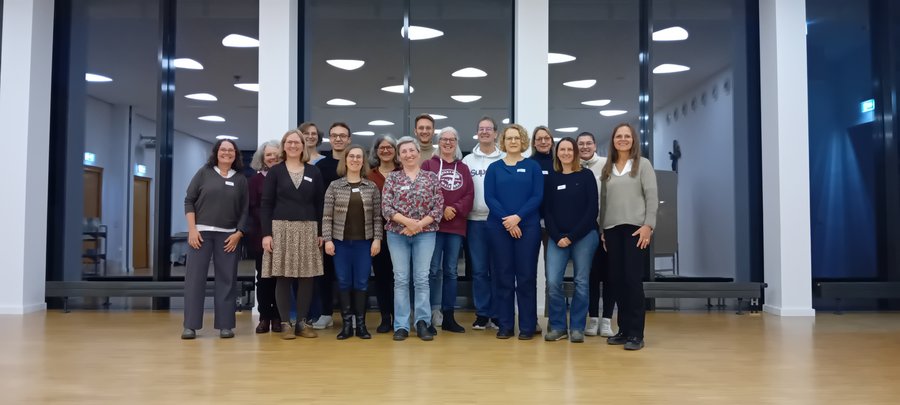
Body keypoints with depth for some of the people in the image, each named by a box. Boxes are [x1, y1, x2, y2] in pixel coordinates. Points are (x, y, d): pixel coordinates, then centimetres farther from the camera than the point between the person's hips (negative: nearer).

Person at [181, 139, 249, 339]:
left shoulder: (240, 179, 8)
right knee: (194, 277, -3)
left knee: (226, 279, 2)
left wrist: (238, 233, -5)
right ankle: (190, 325, 3)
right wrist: (192, 229, -7)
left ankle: (225, 325, 8)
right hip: (201, 232, -1)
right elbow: (189, 200, 2)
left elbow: (245, 210, 6)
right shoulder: (204, 172, 5)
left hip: (228, 235, 1)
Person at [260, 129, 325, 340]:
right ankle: (285, 324, 7)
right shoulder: (275, 172, 4)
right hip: (281, 229, -2)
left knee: (306, 277, 2)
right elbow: (265, 205, 1)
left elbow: (320, 204, 9)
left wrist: (321, 233, 2)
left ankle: (302, 322, 11)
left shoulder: (314, 172, 9)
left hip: (308, 230, 2)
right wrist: (266, 233, -8)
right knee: (282, 278, -1)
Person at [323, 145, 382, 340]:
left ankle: (361, 324, 12)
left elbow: (377, 216, 3)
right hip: (341, 241, 0)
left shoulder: (372, 187, 4)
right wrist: (327, 239, -7)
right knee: (343, 282, 4)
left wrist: (377, 239, -4)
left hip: (364, 241, 0)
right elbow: (327, 216, 0)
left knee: (361, 283, 3)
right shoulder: (334, 186, 1)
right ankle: (346, 323, 12)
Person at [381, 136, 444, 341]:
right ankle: (401, 326, 7)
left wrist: (419, 224, -12)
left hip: (425, 233, 0)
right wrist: (407, 221, -16)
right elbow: (386, 207, -3)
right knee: (401, 279, 2)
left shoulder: (431, 177, 5)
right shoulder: (392, 178, 5)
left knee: (422, 278, 1)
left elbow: (439, 207, -1)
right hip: (397, 234, 0)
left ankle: (422, 323, 9)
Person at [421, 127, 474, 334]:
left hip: (456, 227, 4)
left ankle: (448, 317, 14)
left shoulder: (464, 168, 14)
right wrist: (441, 209, -16)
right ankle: (429, 316, 1)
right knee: (433, 270, -5)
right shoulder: (429, 165, 4)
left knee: (451, 271, 8)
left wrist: (456, 209, -12)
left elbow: (469, 195, 4)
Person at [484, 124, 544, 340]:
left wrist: (518, 217, -15)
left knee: (526, 275, 0)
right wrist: (506, 220, -13)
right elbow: (489, 197, -1)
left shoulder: (533, 166, 6)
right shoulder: (494, 168, 9)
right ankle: (505, 325, 11)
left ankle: (527, 326, 8)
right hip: (499, 227, 1)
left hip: (528, 226, -1)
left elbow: (537, 196, -3)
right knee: (503, 275, 4)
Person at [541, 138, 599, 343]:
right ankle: (558, 326, 7)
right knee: (553, 282, -7)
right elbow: (547, 211, 6)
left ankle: (577, 327, 14)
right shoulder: (551, 179, 10)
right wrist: (557, 237, -8)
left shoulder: (586, 176, 3)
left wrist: (572, 236, -10)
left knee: (581, 282, 3)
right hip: (557, 238, 2)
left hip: (584, 236, -2)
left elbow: (592, 210, -4)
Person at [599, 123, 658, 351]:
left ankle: (636, 333, -3)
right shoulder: (607, 169, 15)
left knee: (633, 279, -8)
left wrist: (648, 225, -13)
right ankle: (624, 329, 12)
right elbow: (603, 200, 14)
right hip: (612, 229, 4)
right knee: (616, 279, 3)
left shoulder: (642, 164, 4)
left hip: (635, 228, -4)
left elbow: (652, 196, -4)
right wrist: (602, 229, 10)